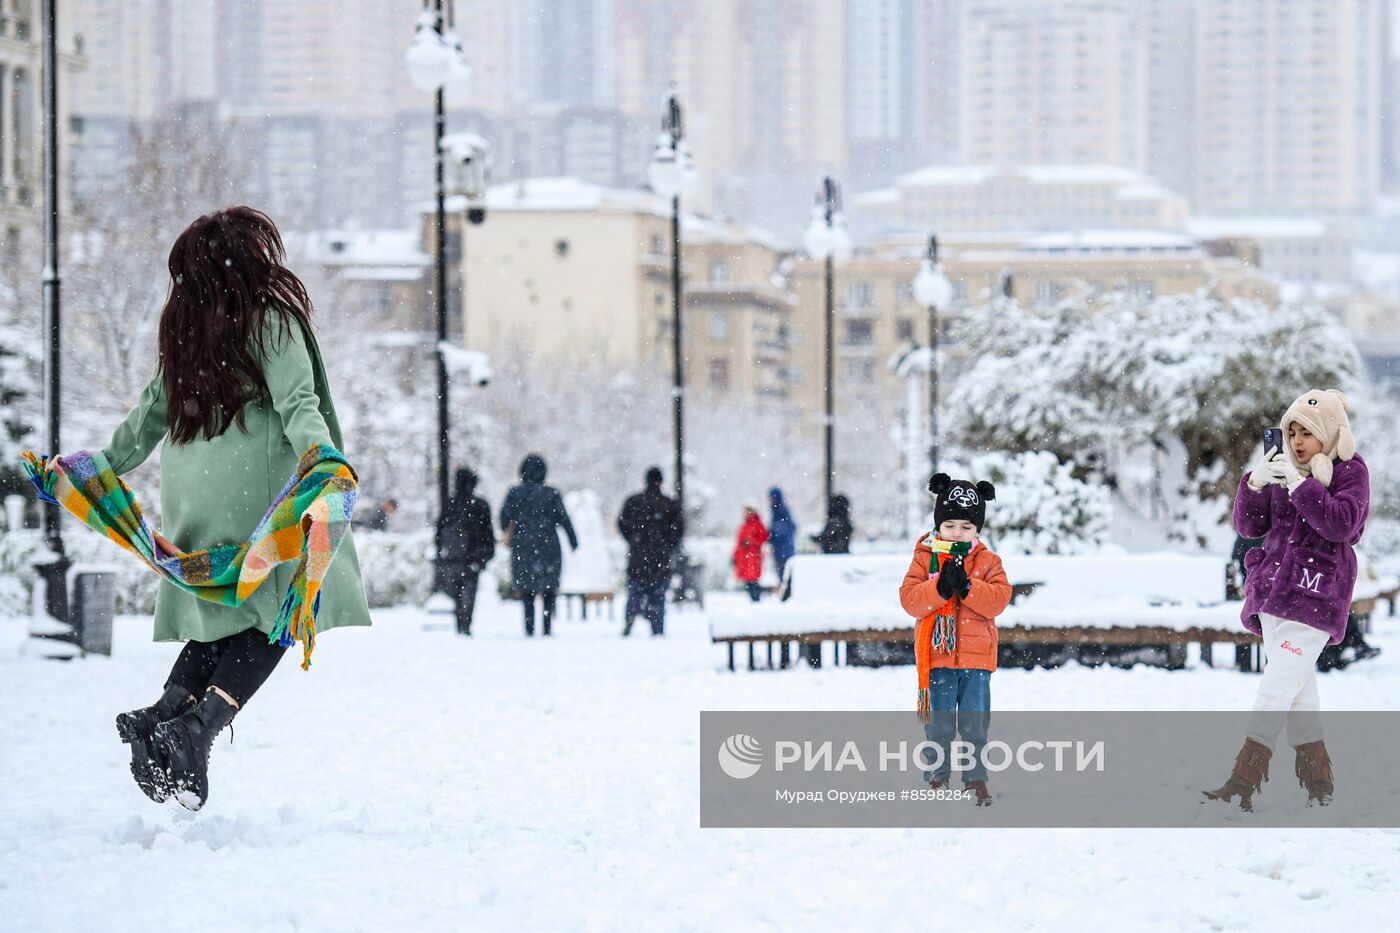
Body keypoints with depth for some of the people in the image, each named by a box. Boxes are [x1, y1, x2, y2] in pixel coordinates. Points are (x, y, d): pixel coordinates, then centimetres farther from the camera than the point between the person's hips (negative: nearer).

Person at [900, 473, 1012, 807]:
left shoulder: (988, 562, 4)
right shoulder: (925, 558, 2)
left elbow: (998, 600, -9)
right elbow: (909, 599, -9)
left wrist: (967, 585, -21)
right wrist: (939, 587, -23)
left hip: (976, 657, 1)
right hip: (937, 656, -1)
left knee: (975, 724, 3)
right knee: (939, 725, 3)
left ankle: (976, 778, 11)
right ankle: (937, 778, 12)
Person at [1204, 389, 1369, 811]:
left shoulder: (1350, 471, -1)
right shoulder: (1284, 468, 14)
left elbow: (1343, 523, -17)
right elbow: (1250, 525, 11)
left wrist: (1301, 485, -23)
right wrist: (1254, 485, -6)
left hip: (1315, 597, -6)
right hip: (1274, 593, 6)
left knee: (1275, 689, -14)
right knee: (1299, 693, 7)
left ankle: (1245, 781, -20)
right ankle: (1317, 784, 13)